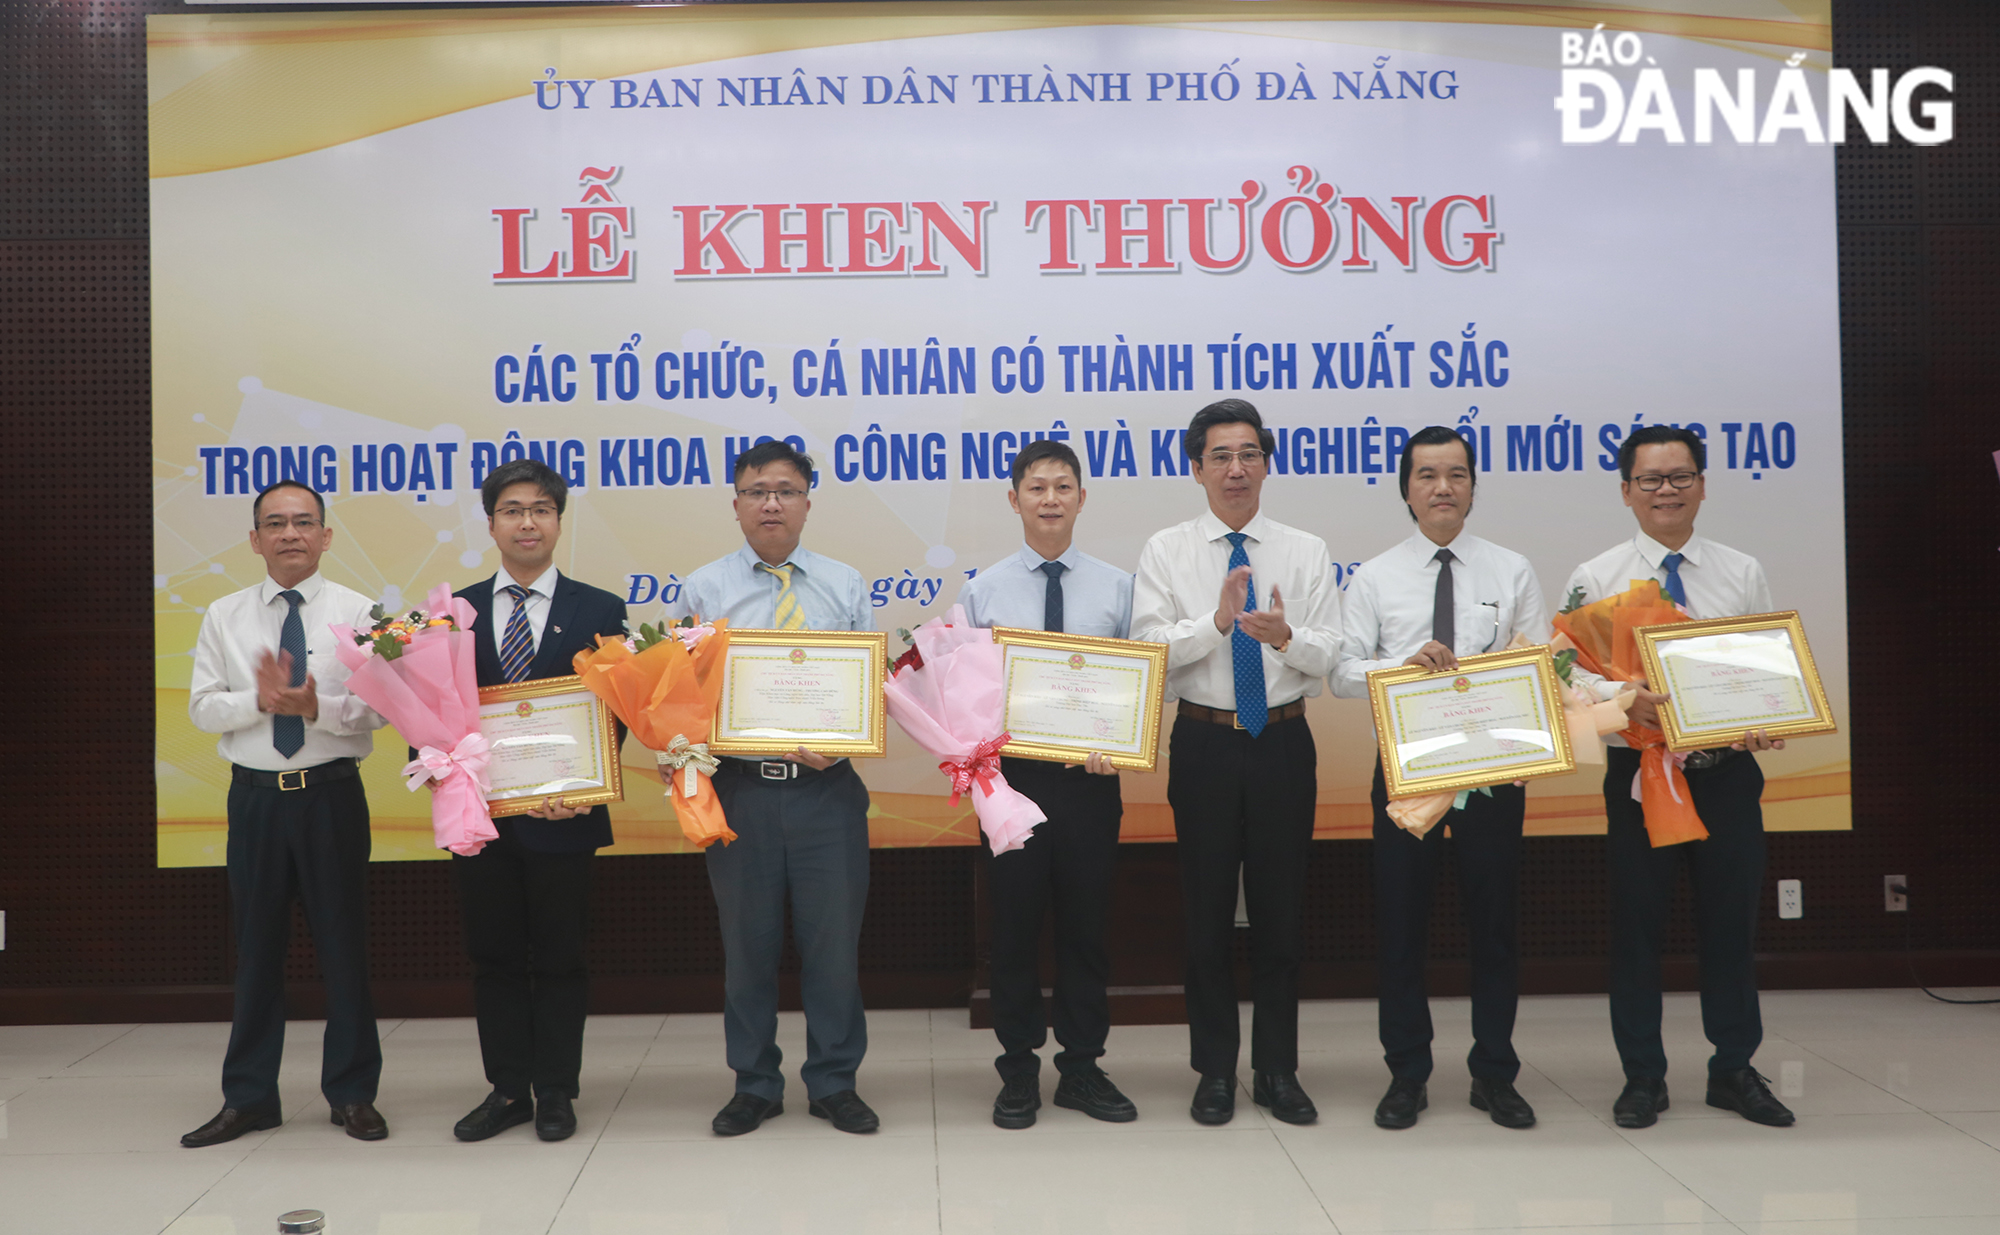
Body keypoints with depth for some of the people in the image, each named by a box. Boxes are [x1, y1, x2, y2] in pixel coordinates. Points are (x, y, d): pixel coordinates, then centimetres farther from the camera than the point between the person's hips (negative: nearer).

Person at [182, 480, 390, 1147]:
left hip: (332, 793, -2)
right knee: (256, 946, 10)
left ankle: (352, 1093, 17)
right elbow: (202, 708, 2)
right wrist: (261, 700, -16)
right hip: (255, 794, 2)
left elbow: (378, 708, -8)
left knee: (344, 943, 4)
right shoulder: (225, 616, 7)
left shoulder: (358, 612, -1)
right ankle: (248, 1097, 22)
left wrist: (314, 705, -24)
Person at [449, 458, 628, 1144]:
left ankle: (555, 1092, 18)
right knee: (494, 956, 9)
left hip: (562, 814, -2)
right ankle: (507, 1088, 21)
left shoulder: (599, 611, 2)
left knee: (560, 957, 6)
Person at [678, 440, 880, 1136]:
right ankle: (755, 1084, 24)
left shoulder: (846, 586, 9)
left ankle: (834, 1083, 21)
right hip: (738, 787, 0)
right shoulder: (703, 590, 7)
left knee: (834, 940, 5)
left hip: (827, 787, 0)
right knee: (747, 942, 9)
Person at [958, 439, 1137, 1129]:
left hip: (1091, 777, 1)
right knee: (1015, 924, 6)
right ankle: (1018, 1070, 20)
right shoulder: (984, 591, 4)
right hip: (1013, 773, 0)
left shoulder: (1116, 588, 6)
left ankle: (1083, 1068, 22)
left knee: (1086, 923, 8)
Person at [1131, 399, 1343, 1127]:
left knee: (1280, 912, 8)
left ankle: (1278, 1073, 21)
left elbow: (1326, 657, -4)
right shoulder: (1166, 552, 2)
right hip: (1205, 745, -1)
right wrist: (1217, 622, -24)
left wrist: (1284, 635, -25)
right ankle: (1215, 1072, 20)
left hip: (1284, 745, 1)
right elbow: (1148, 649, -9)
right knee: (1208, 914, 7)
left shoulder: (1306, 553, 4)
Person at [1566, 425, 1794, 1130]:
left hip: (1727, 770, 2)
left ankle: (1734, 1070, 26)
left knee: (1731, 920, 9)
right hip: (1638, 770, -2)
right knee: (1636, 925, 5)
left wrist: (1766, 724, -13)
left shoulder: (1743, 574, 8)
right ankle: (1642, 1077, 19)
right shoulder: (1595, 580, 0)